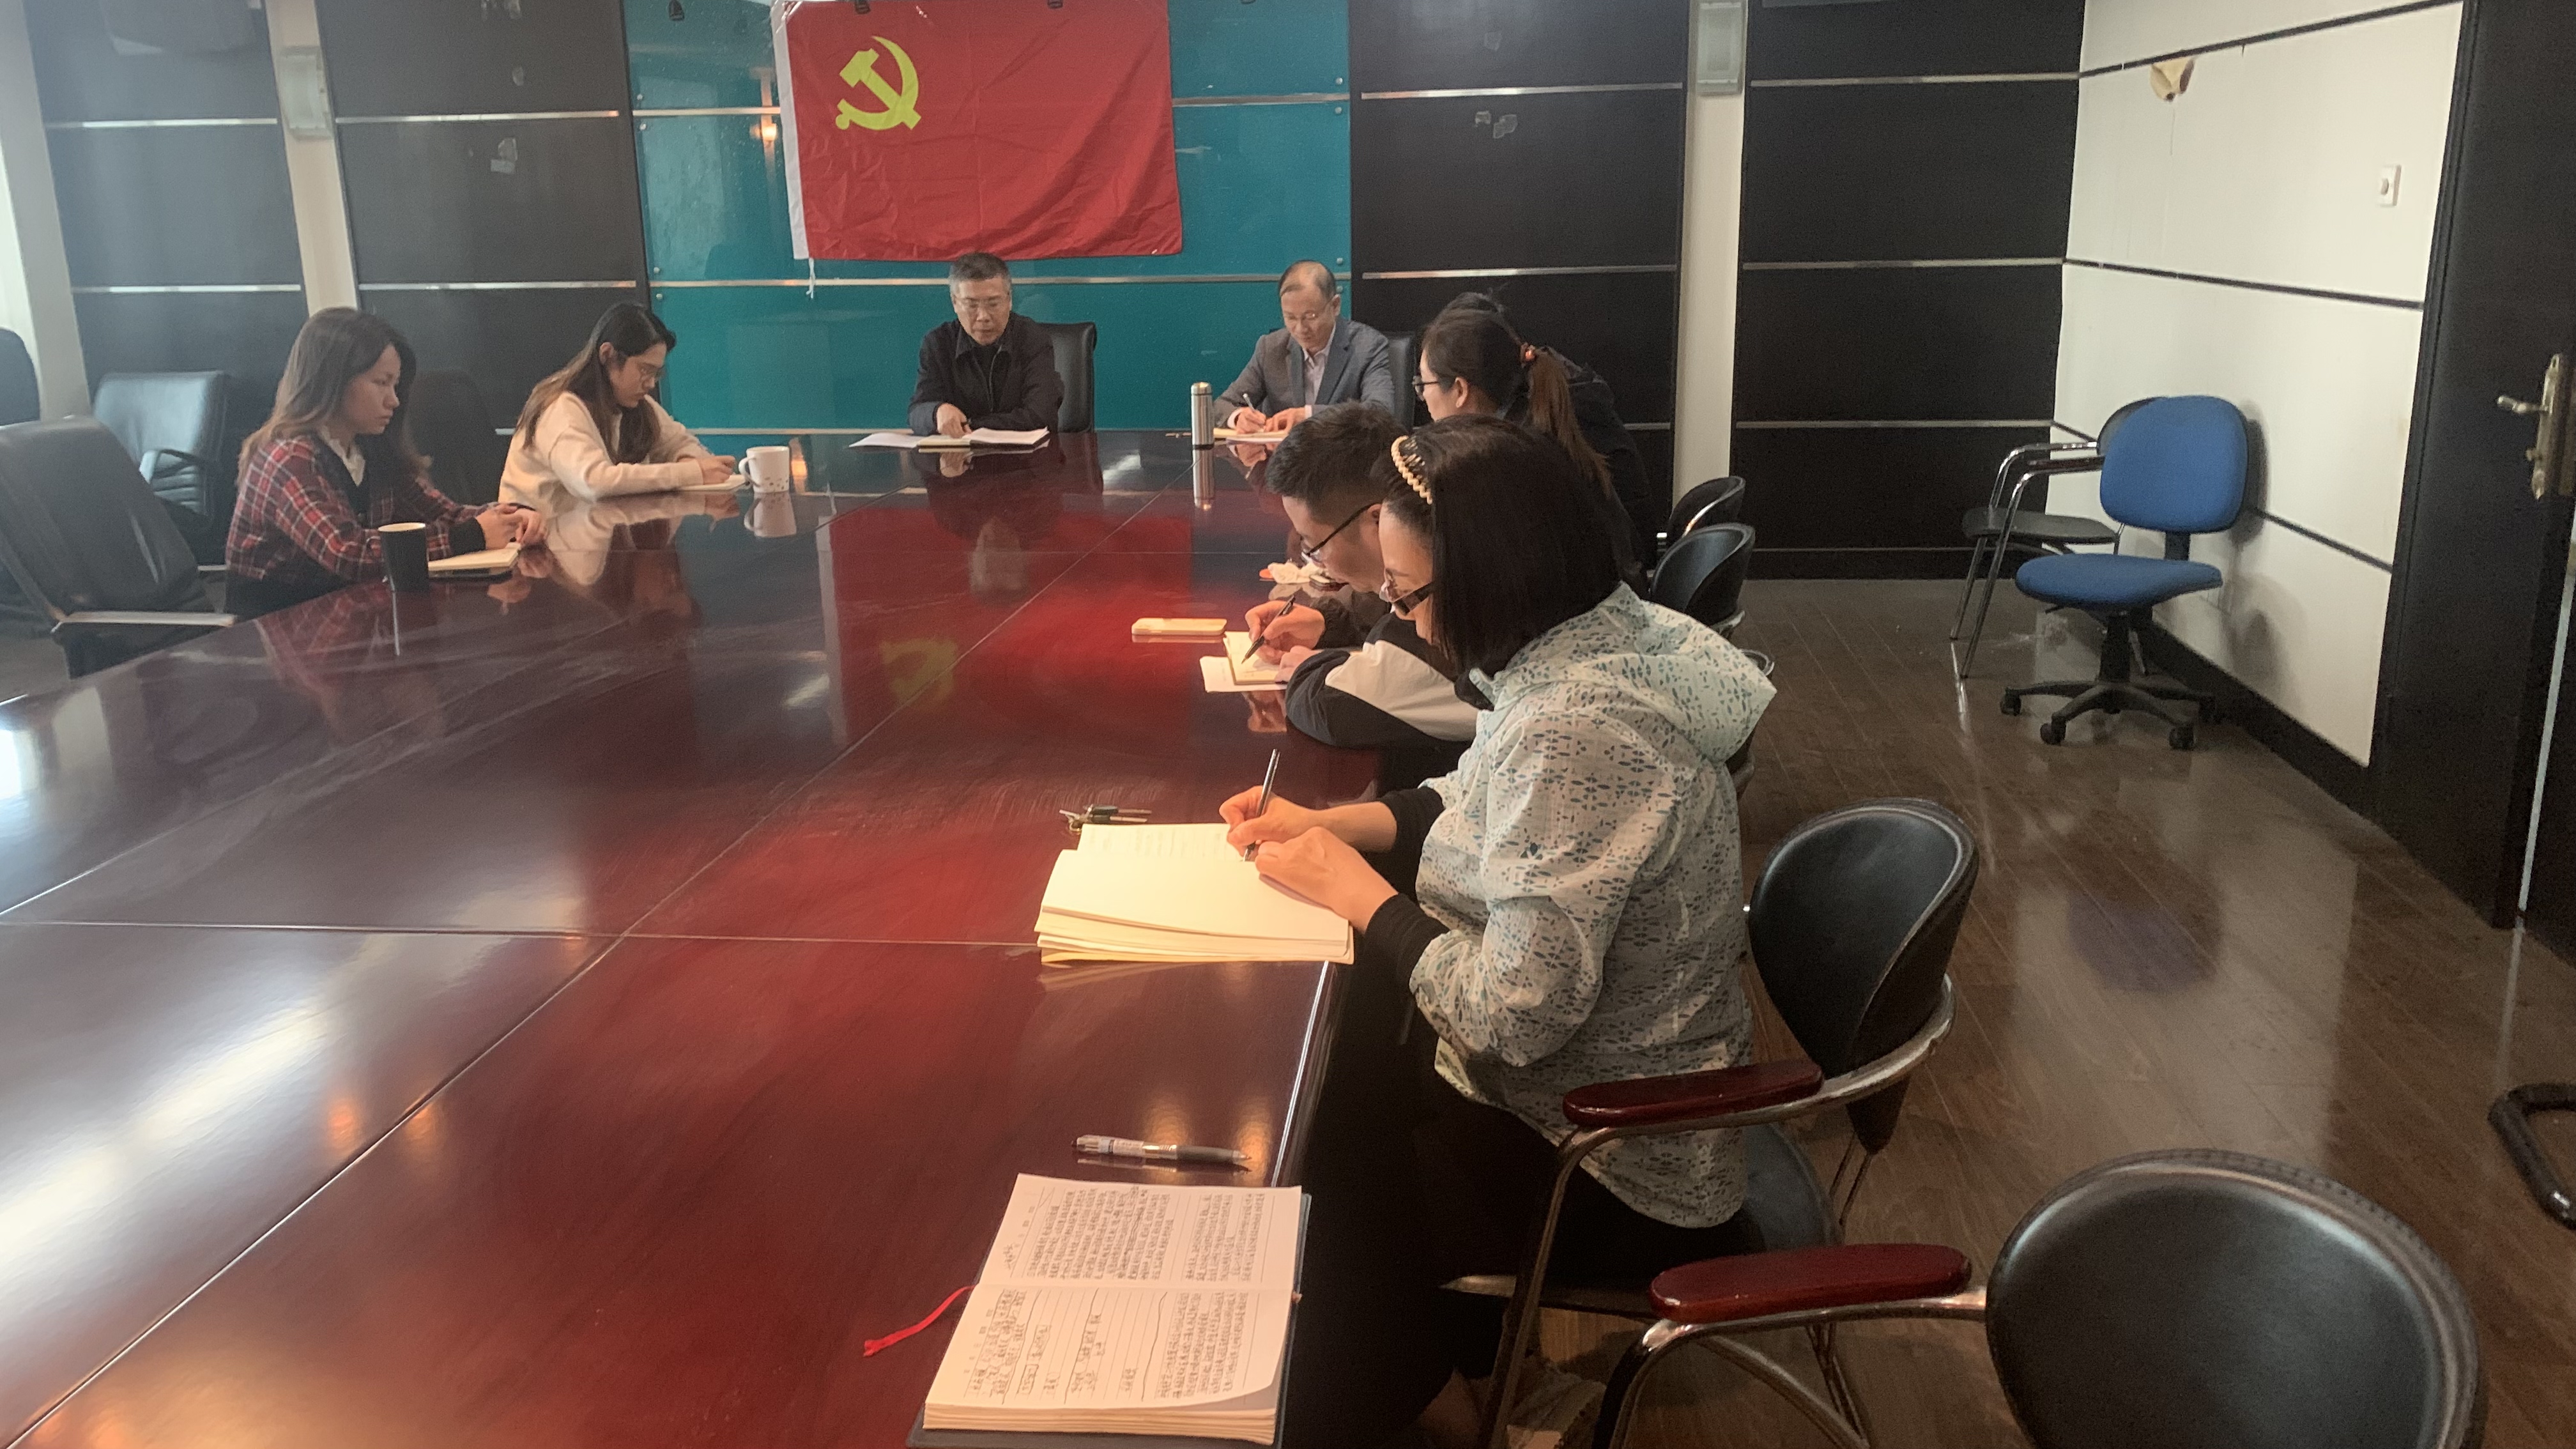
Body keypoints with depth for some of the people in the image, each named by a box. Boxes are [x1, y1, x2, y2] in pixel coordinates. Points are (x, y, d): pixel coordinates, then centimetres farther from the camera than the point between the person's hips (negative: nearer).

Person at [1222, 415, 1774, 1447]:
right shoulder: (1593, 645, -4)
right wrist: (1328, 822, 0)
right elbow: (1483, 806, 14)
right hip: (1589, 1077, 8)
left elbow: (1514, 1014, -31)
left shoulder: (1578, 732, -33)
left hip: (1588, 1157, -8)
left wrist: (1354, 891, -18)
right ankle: (1454, 1352, 32)